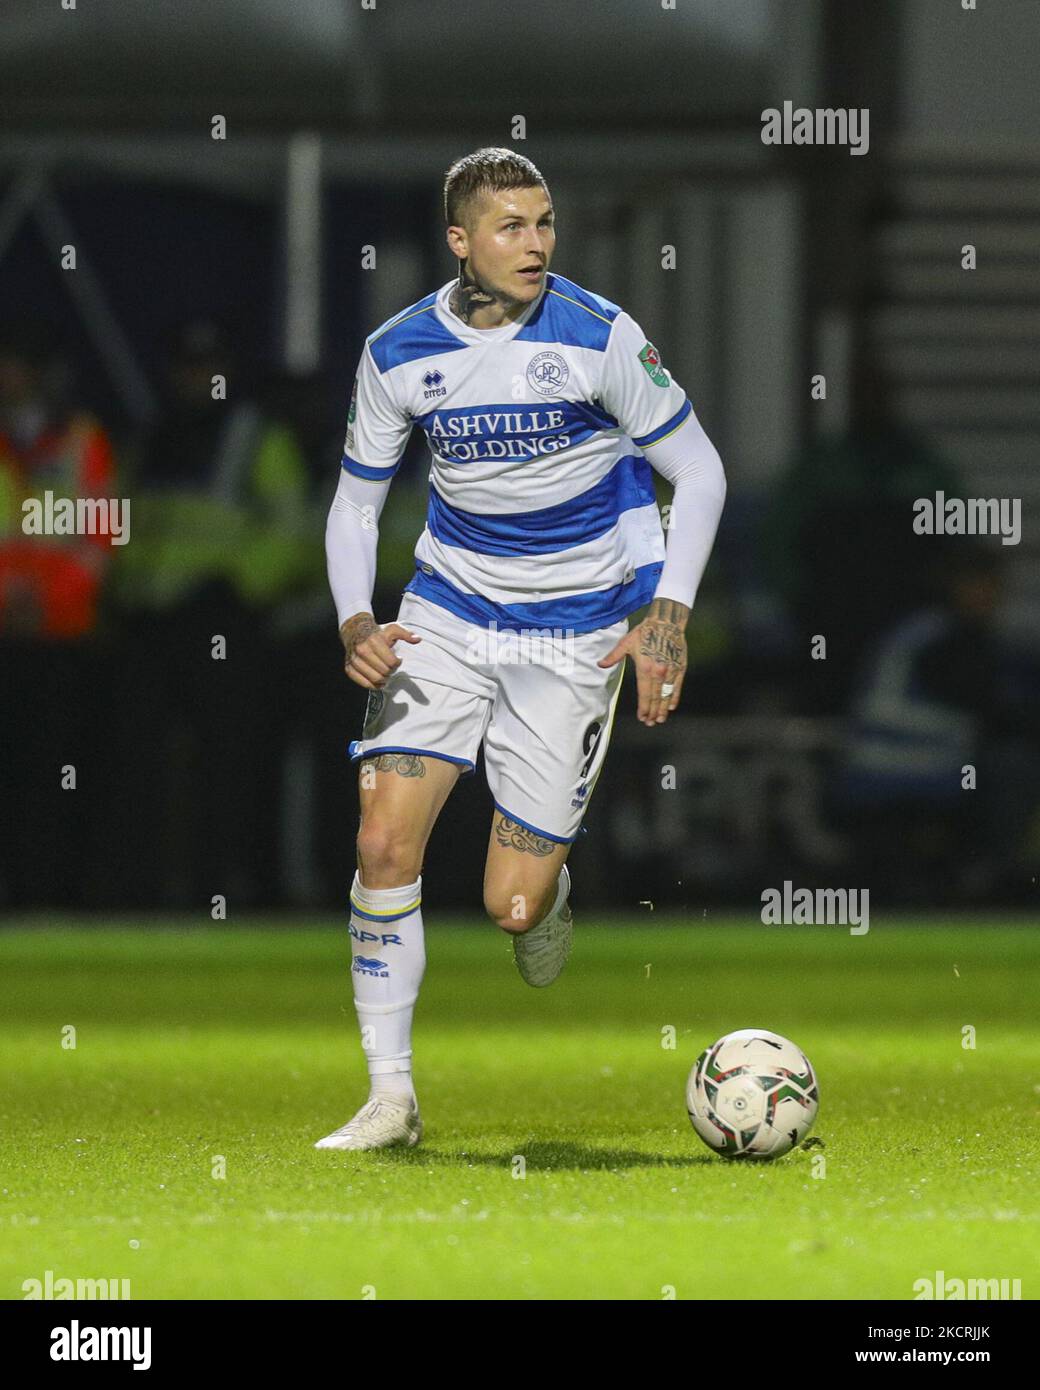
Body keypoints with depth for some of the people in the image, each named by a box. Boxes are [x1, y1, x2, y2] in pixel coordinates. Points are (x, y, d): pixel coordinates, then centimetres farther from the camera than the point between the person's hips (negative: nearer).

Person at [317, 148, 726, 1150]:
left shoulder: (597, 337, -13)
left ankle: (551, 887, 33)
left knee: (512, 908, -7)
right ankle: (390, 1097, -2)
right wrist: (356, 622, -9)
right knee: (385, 841, -14)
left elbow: (698, 472, -4)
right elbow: (355, 501, 8)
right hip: (447, 615, 3)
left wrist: (668, 618, -15)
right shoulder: (398, 354, -4)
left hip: (575, 634, -3)